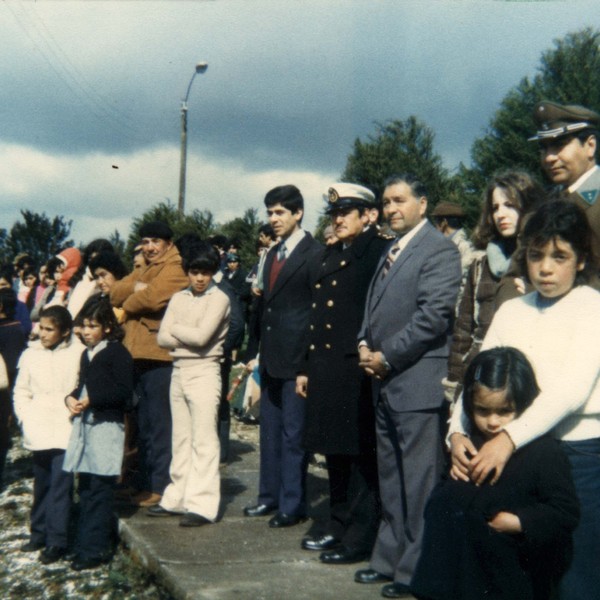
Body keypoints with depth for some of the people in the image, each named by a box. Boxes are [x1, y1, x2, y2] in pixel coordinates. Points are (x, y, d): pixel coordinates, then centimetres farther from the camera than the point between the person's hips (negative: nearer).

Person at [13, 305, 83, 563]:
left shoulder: (78, 354, -7)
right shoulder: (30, 355, 6)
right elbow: (21, 392, 12)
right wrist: (25, 418, 2)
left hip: (66, 432, -4)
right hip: (39, 432, 5)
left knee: (60, 484, -8)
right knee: (41, 484, 16)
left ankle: (57, 541, -1)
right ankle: (39, 533, 28)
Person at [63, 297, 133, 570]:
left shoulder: (117, 353, -8)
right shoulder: (86, 355, 16)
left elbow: (124, 392, -14)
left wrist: (91, 400, -18)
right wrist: (71, 398, 1)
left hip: (107, 425, -8)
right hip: (84, 423, 8)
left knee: (99, 490, -6)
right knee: (85, 488, 12)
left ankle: (95, 549, -2)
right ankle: (84, 542, 21)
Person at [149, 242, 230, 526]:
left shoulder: (219, 299, -6)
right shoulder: (178, 298, 11)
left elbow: (201, 335, -17)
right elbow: (162, 338, 4)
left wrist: (176, 329, -2)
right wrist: (189, 338, -10)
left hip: (204, 372, -6)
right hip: (178, 371, 6)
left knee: (204, 440, -5)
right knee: (181, 439, 13)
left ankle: (202, 505, -4)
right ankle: (178, 499, 21)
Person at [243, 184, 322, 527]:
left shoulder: (314, 254, -11)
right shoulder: (273, 254, 15)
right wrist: (260, 352, 15)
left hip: (297, 358, -8)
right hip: (272, 357, 8)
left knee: (293, 434, 0)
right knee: (270, 431, 16)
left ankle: (293, 505, 11)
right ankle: (270, 496, 27)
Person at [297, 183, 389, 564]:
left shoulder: (378, 250, -6)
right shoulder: (328, 255, 18)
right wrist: (306, 368, 16)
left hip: (356, 367, -8)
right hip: (324, 368, 8)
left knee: (360, 454, -1)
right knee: (334, 451, 15)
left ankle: (361, 536, 8)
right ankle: (339, 524, 28)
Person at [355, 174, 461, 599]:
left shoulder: (439, 249, -9)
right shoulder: (390, 251, 19)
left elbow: (433, 316, -18)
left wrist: (387, 356, -14)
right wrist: (365, 346, 3)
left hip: (417, 383, -9)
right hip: (386, 381, 9)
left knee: (419, 482, -1)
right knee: (391, 480, 16)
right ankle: (390, 560, 27)